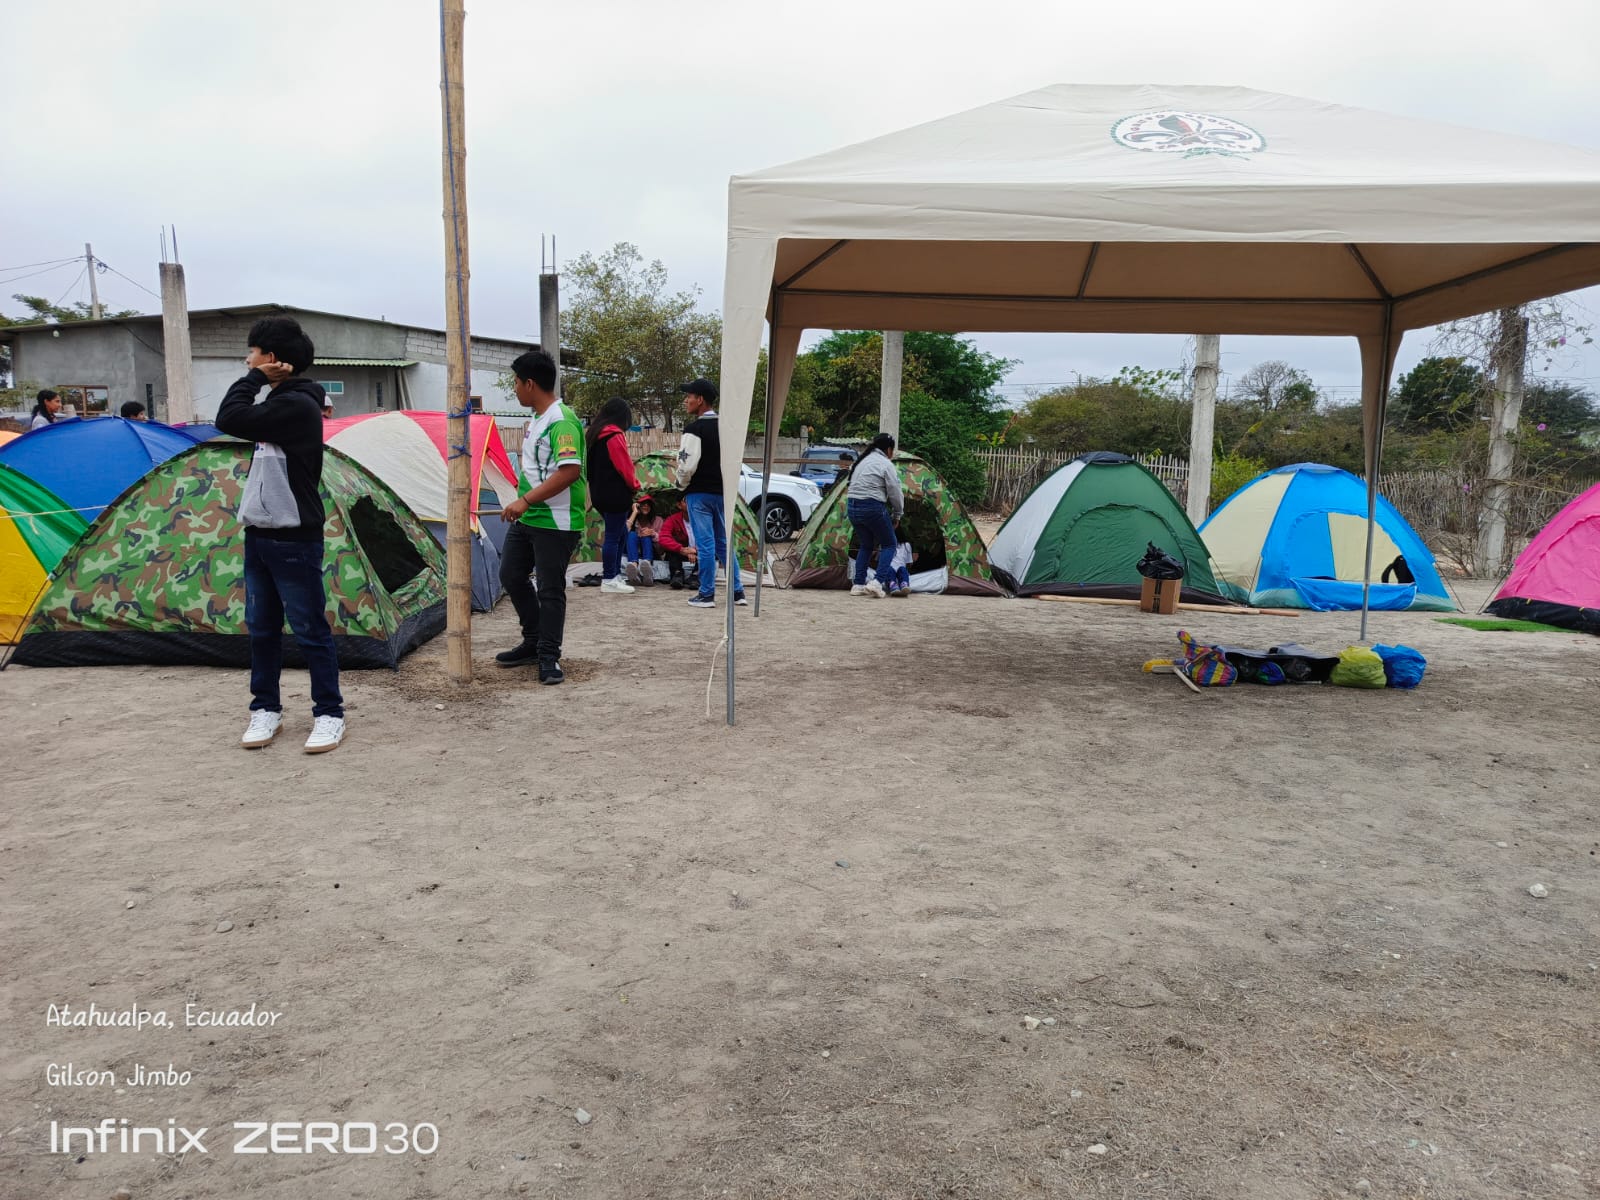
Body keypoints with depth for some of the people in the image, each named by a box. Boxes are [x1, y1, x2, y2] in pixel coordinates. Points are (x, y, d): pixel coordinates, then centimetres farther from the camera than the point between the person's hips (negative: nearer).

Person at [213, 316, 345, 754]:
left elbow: (229, 420, -21)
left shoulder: (297, 405, -16)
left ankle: (329, 714, 8)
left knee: (310, 629, -1)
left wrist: (255, 378, -11)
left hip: (294, 540, -9)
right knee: (261, 628, 14)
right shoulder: (278, 402, 14)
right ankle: (265, 709, 24)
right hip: (259, 535, 10)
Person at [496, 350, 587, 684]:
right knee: (511, 576, 15)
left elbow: (569, 471, -29)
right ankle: (533, 642, 28)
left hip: (555, 523, -10)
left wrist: (525, 501, -29)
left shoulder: (562, 421, -19)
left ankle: (549, 656, 9)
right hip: (526, 519, 10)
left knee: (550, 589, -2)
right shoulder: (537, 419, 12)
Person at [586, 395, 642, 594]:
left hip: (599, 493, 9)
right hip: (615, 494, -9)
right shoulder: (615, 436, -15)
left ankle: (614, 575, 21)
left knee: (620, 533, 18)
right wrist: (635, 485, 2)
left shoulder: (595, 433, 14)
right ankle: (609, 580, 2)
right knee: (614, 536, -3)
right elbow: (624, 466, -15)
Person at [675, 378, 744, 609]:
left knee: (705, 544, -3)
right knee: (724, 543, 14)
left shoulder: (695, 429, -14)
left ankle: (706, 595, 3)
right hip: (722, 491, 7)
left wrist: (682, 485, 0)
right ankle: (737, 592, 15)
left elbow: (687, 465, -18)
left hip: (700, 493, -7)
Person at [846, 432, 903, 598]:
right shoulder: (885, 464, -5)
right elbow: (895, 493, -6)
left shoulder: (861, 462, 19)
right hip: (872, 508, -7)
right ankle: (877, 582, -10)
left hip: (852, 506, 7)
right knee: (889, 544, 7)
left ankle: (858, 585, 14)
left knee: (866, 545, 21)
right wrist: (897, 515, 9)